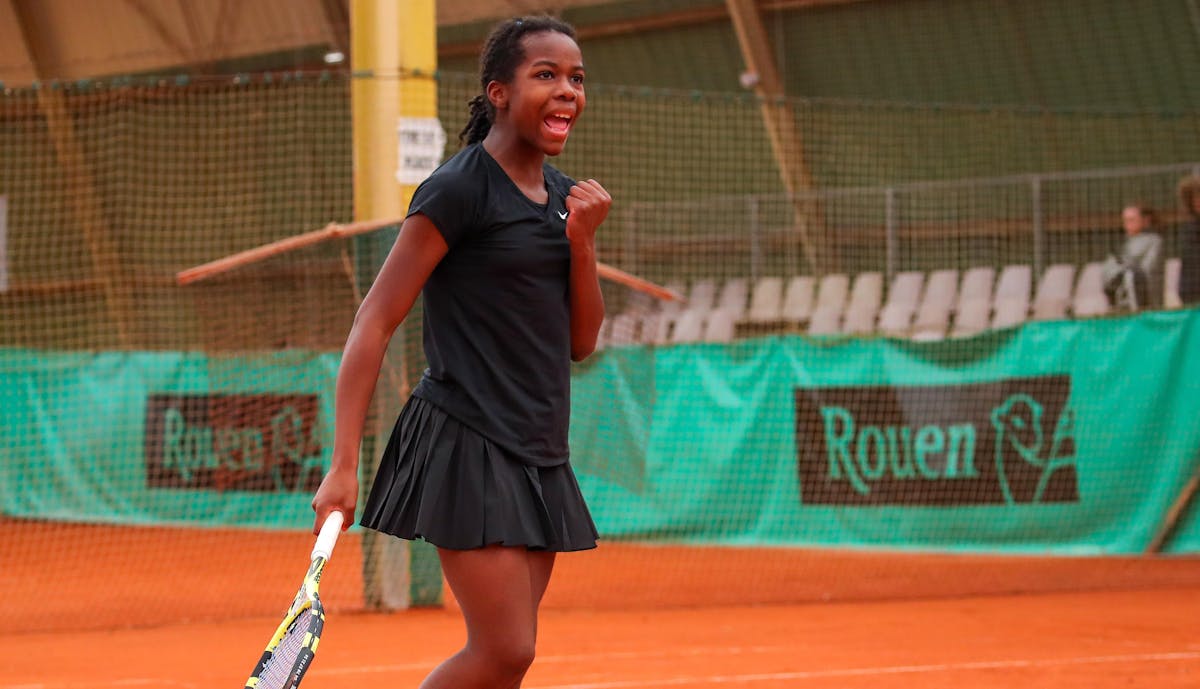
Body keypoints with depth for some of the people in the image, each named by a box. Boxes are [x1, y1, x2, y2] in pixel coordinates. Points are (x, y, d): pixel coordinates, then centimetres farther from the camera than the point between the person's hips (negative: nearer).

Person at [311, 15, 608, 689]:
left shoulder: (564, 196, 13)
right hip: (467, 447, -8)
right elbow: (374, 324, -11)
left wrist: (583, 243, -2)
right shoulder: (458, 190, -10)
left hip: (539, 456, 8)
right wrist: (344, 466, -16)